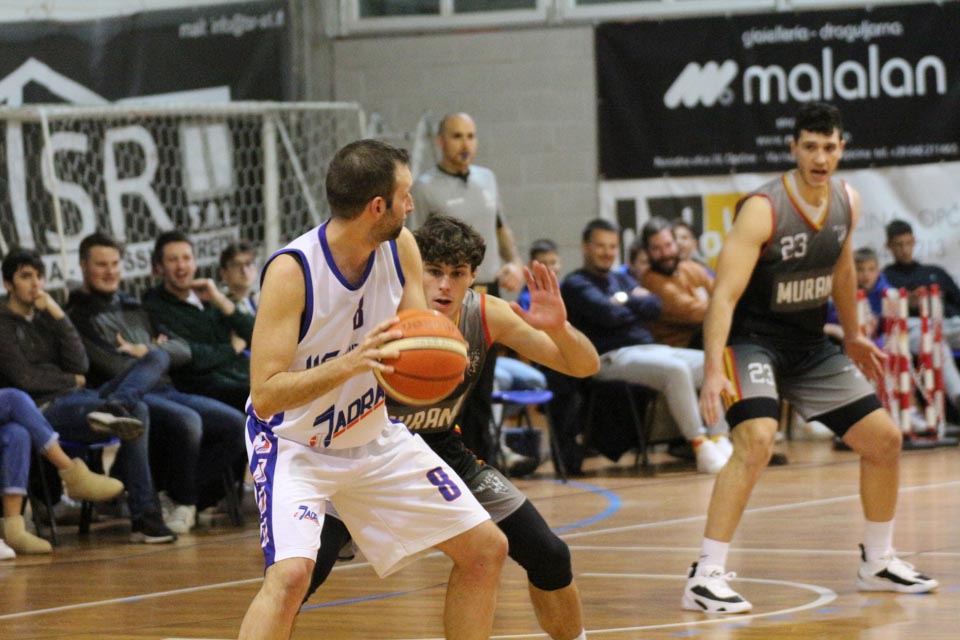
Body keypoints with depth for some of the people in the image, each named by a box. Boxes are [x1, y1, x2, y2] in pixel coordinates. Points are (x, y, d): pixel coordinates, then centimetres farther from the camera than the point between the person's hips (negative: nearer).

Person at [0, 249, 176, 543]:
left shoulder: (46, 318, 23)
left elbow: (80, 365, 9)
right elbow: (25, 378, -9)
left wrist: (59, 316, 1)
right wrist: (73, 381, 5)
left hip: (79, 399, 8)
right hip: (45, 410, -8)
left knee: (158, 357, -10)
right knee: (137, 411, -32)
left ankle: (114, 408, -34)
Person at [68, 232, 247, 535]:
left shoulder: (134, 309, 24)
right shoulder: (77, 317, 0)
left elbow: (183, 351, 15)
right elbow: (115, 368, -12)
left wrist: (146, 350, -3)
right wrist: (158, 352, 5)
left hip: (164, 391, 8)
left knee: (235, 424, -11)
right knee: (185, 421, -36)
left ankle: (179, 498, -5)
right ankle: (182, 502, -13)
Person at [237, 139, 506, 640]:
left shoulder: (401, 248, -8)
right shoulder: (292, 271, -27)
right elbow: (264, 396, -31)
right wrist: (349, 363, -44)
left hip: (373, 437, 7)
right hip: (294, 443, -7)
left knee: (486, 549, 7)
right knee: (290, 572, -30)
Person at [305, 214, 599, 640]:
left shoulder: (486, 315, -15)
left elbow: (585, 366, -11)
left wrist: (559, 329, -34)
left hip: (442, 447, 4)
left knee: (550, 557, 0)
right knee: (301, 573, -25)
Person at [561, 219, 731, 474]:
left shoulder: (621, 279, 26)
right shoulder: (576, 284, 1)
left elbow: (654, 306, 9)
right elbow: (608, 314, -15)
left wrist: (626, 301, -5)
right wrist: (636, 305, 3)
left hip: (649, 348, 8)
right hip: (613, 356, -8)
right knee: (676, 369, -33)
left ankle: (719, 441, -17)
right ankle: (701, 449, -32)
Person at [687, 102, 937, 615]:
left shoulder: (847, 203, -2)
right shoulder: (763, 210, -23)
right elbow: (724, 295, -28)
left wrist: (852, 335, 26)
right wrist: (714, 370, -38)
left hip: (810, 345, 7)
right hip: (752, 340, -7)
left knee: (884, 439, 7)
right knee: (757, 441, -30)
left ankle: (878, 563, 27)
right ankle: (705, 578, -27)